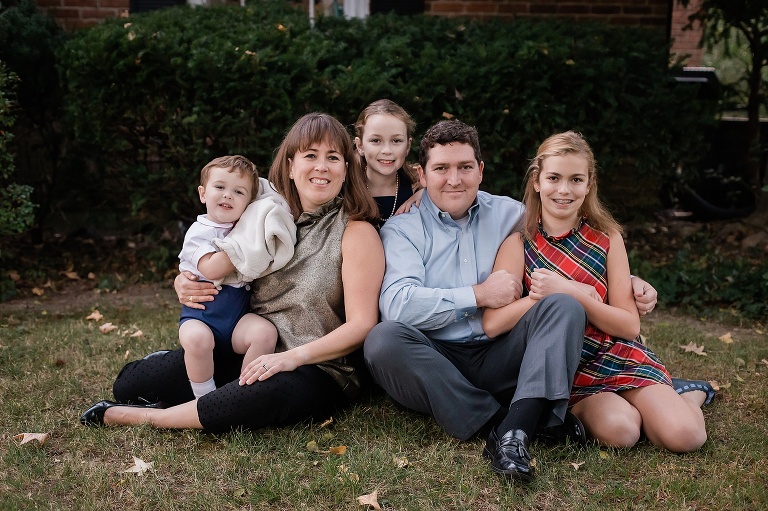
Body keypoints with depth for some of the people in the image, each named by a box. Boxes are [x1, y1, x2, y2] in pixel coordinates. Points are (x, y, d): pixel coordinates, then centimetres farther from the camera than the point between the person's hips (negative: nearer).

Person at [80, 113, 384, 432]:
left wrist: (294, 356, -28)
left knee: (270, 390, -40)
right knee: (129, 382, -5)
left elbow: (362, 325, -14)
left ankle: (144, 417, -20)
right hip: (250, 357, 5)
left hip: (319, 368, -5)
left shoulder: (356, 232, -7)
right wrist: (184, 284, -2)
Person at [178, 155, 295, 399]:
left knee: (266, 332, -24)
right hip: (200, 314, -4)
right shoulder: (199, 232, -5)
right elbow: (211, 270, -22)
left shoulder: (247, 228, 12)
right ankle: (205, 399, -15)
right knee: (197, 338, -35)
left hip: (238, 315, 4)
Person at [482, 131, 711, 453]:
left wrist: (568, 292, -19)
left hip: (618, 358, 2)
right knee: (619, 430, -31)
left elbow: (630, 326, -5)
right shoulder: (519, 243, -4)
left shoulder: (607, 238, 2)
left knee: (683, 436, -19)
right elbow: (493, 324, -18)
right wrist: (562, 293, -19)